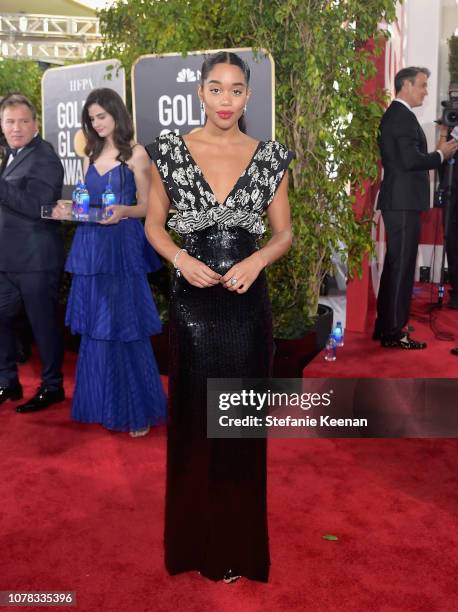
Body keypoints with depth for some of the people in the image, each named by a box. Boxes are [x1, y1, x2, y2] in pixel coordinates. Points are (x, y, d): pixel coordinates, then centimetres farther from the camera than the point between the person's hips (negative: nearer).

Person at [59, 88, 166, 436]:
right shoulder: (91, 156, 15)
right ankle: (102, 405, 23)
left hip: (123, 249, -6)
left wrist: (122, 211, -21)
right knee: (95, 330, 9)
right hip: (90, 249, 6)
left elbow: (147, 207, -3)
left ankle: (137, 411, 11)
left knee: (125, 329, -2)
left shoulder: (136, 154, -1)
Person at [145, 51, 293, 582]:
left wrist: (257, 259, -13)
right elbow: (153, 225, 6)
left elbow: (283, 232, 7)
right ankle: (195, 536, 31)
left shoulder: (270, 157, 2)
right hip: (192, 301, 0)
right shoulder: (170, 152, 0)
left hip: (246, 303, 1)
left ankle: (238, 543, 30)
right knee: (192, 415, 9)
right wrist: (181, 258, -12)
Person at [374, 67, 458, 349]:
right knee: (402, 266, -7)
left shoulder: (394, 114, 19)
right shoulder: (403, 116, -13)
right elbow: (411, 160, -22)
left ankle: (385, 326, 22)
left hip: (398, 201, 11)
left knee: (395, 265, 14)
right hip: (403, 202, -11)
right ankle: (394, 332, -1)